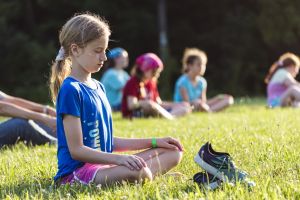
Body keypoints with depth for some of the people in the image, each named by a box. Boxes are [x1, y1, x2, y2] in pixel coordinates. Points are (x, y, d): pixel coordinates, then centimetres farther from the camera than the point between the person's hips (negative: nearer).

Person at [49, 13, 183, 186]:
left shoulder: (98, 87, 17)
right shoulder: (71, 90, -11)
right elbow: (76, 150, -16)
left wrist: (153, 142, 16)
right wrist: (118, 159, -25)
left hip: (103, 164, 10)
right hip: (77, 170, -10)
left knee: (174, 153, 5)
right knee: (138, 172, -37)